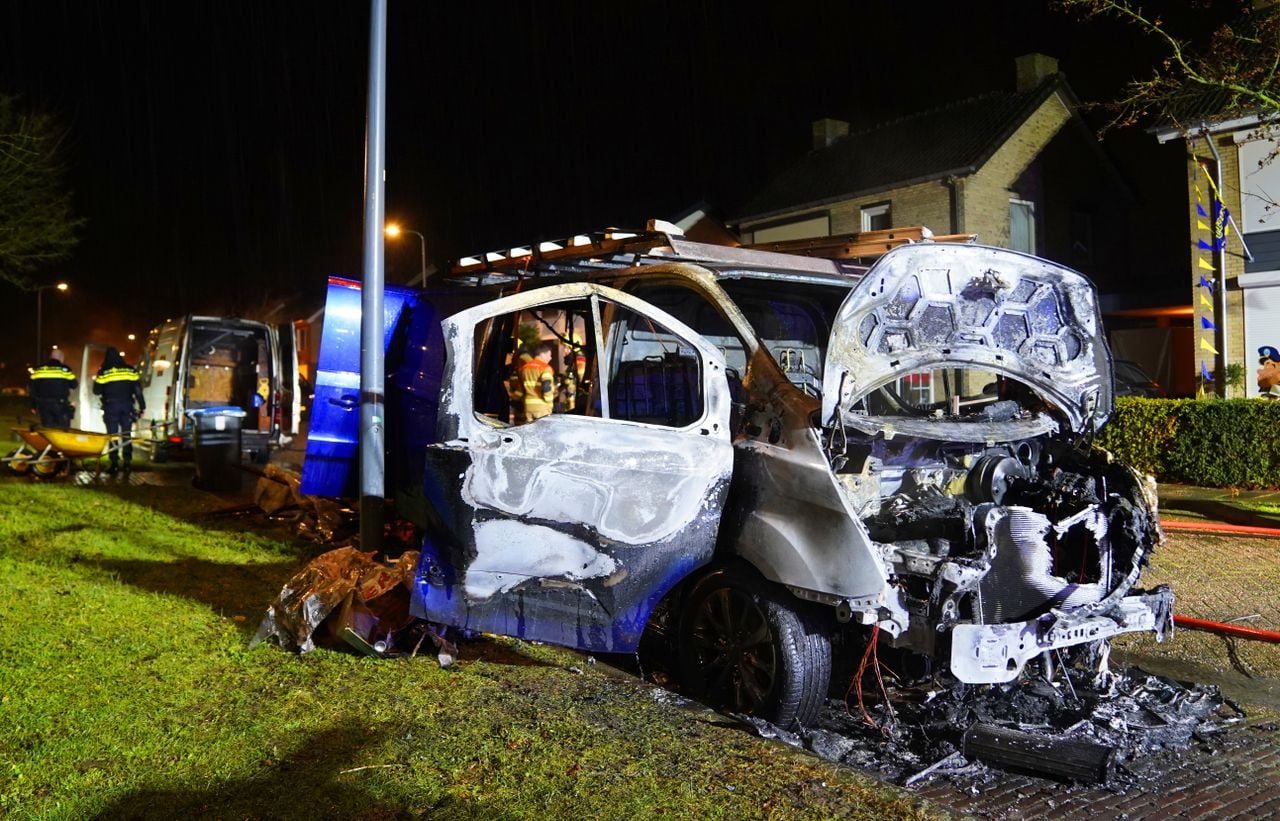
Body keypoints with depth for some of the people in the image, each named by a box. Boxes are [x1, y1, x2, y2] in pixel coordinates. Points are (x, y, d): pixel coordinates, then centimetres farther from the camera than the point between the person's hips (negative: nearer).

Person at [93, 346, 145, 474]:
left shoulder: (103, 372, -1)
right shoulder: (130, 370, 5)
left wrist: (95, 381, 23)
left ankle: (115, 464, -4)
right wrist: (142, 406, 6)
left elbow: (97, 391, 4)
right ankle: (127, 462, 4)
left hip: (111, 406, -2)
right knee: (126, 435, 7)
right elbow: (138, 389, 3)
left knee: (112, 435, 2)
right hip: (127, 406, 2)